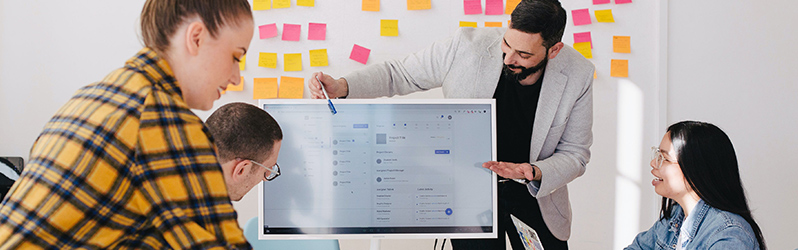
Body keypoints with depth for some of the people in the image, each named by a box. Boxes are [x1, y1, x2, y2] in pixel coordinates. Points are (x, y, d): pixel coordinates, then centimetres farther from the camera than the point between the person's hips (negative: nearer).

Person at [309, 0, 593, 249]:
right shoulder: (466, 46, -21)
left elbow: (575, 153, -6)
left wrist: (534, 173, -26)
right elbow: (398, 73, -7)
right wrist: (342, 86, -23)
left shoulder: (577, 75, -16)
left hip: (535, 195, 2)